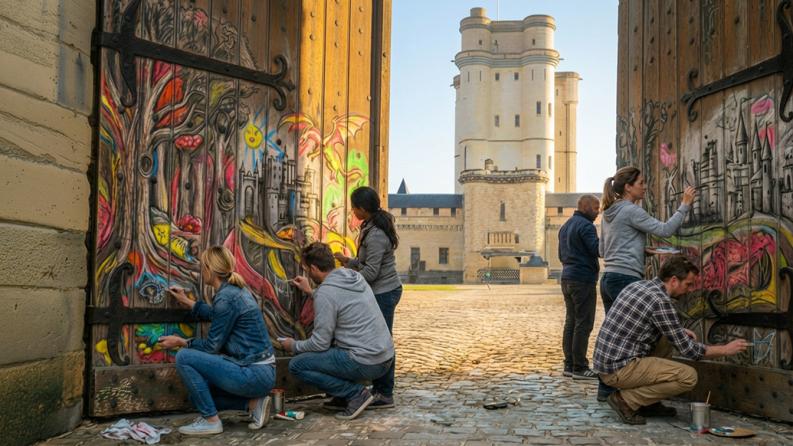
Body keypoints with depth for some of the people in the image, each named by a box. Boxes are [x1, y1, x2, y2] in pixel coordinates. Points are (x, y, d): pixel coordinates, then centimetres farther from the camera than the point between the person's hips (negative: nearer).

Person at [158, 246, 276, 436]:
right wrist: (186, 302, 39)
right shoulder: (235, 289, 11)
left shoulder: (226, 298, -17)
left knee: (184, 357, -11)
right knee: (198, 392, 20)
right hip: (260, 372, 10)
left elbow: (212, 347, -11)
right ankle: (253, 402, 11)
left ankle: (211, 420, -4)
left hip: (253, 374, -10)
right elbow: (216, 315, 33)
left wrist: (181, 342, 3)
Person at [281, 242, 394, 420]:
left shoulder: (325, 292, -15)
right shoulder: (355, 276, 9)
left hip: (365, 363, -9)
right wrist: (310, 292, 34)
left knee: (297, 365, -2)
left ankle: (356, 393, -5)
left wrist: (294, 346, 8)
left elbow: (320, 343, -11)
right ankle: (343, 393, 17)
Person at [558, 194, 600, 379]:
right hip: (583, 280, -9)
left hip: (567, 279, 10)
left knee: (571, 322, 11)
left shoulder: (565, 226, 18)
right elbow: (598, 249, -20)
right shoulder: (585, 225, -11)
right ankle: (579, 368, -5)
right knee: (583, 324, -6)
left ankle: (569, 365, 13)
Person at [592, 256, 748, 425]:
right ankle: (626, 400, -7)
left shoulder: (637, 285, 11)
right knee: (688, 376, -12)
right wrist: (725, 349, 3)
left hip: (604, 362, 9)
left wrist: (680, 332, 17)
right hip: (620, 368, -9)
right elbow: (688, 349, -10)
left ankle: (648, 403, 19)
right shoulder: (660, 301, -15)